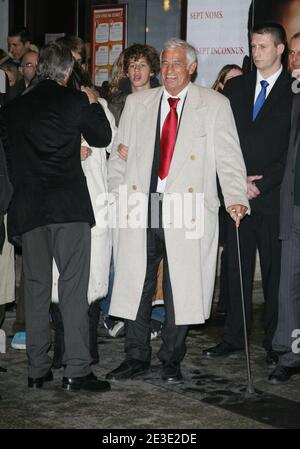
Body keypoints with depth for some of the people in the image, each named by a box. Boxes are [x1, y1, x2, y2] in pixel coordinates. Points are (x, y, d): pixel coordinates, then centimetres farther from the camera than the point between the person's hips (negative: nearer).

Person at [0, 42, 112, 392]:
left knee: (35, 287, 10)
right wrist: (93, 103, 24)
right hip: (68, 205, -4)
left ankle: (37, 369, 13)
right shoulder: (75, 101, -3)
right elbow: (102, 138, 9)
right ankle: (76, 370, -5)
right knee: (73, 287, -3)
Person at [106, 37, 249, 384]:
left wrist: (235, 198, -16)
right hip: (140, 208, 3)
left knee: (181, 287, 2)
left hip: (188, 209, -2)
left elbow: (228, 156, -2)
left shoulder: (214, 105, 5)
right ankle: (136, 357, 17)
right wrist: (119, 196, 6)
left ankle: (171, 361, 16)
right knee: (135, 284, 3)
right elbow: (119, 154, 16)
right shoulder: (137, 103, 14)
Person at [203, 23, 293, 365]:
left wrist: (262, 184, -11)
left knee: (275, 271, 3)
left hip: (274, 197, -3)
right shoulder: (235, 87, 13)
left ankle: (275, 343, 11)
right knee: (236, 269, 7)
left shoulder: (294, 91, 0)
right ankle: (233, 338, 15)